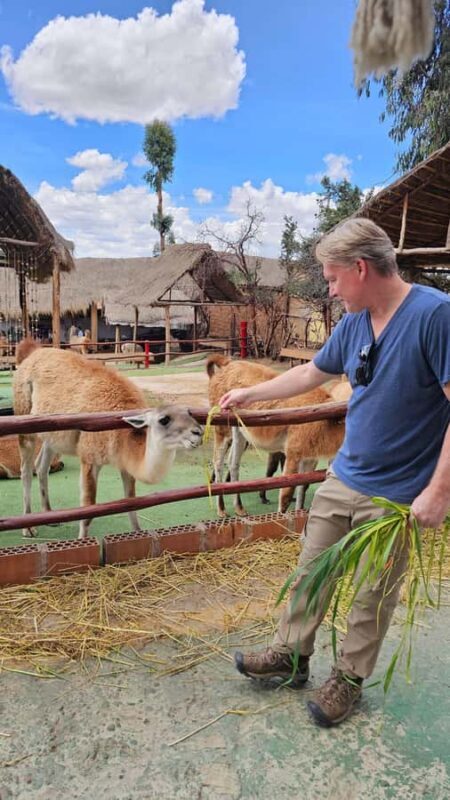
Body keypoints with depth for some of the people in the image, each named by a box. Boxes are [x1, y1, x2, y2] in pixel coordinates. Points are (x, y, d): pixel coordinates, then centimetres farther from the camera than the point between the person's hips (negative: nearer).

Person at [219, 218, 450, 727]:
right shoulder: (353, 323, 2)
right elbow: (311, 373, 16)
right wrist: (249, 394, 23)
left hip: (395, 494, -6)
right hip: (342, 477, 7)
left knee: (373, 596, 12)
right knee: (311, 570, 16)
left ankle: (349, 678, 34)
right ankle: (290, 657, 36)